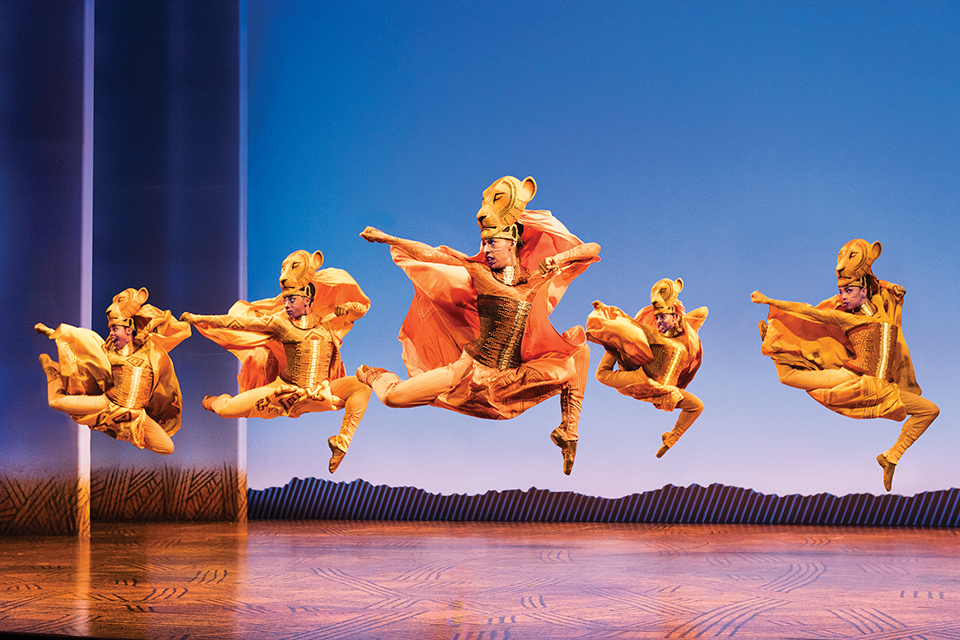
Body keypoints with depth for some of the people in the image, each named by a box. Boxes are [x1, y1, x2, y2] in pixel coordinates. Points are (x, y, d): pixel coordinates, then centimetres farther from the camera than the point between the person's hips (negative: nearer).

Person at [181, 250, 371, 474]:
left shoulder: (326, 322, 4)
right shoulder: (279, 322, -1)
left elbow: (361, 308, 14)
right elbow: (239, 321, 0)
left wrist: (346, 308, -9)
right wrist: (199, 319, 0)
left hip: (319, 394, 1)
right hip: (286, 390, -1)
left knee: (362, 385, -21)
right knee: (226, 410, -14)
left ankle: (342, 442, -14)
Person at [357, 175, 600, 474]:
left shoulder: (538, 277, 1)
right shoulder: (478, 273, 0)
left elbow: (592, 249, 2)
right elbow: (428, 253, 7)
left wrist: (558, 258, -15)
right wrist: (385, 238, 10)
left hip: (514, 380, 1)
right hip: (471, 369, -1)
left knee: (578, 346, -12)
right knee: (394, 397, -10)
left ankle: (568, 433, -3)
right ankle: (376, 376, 33)